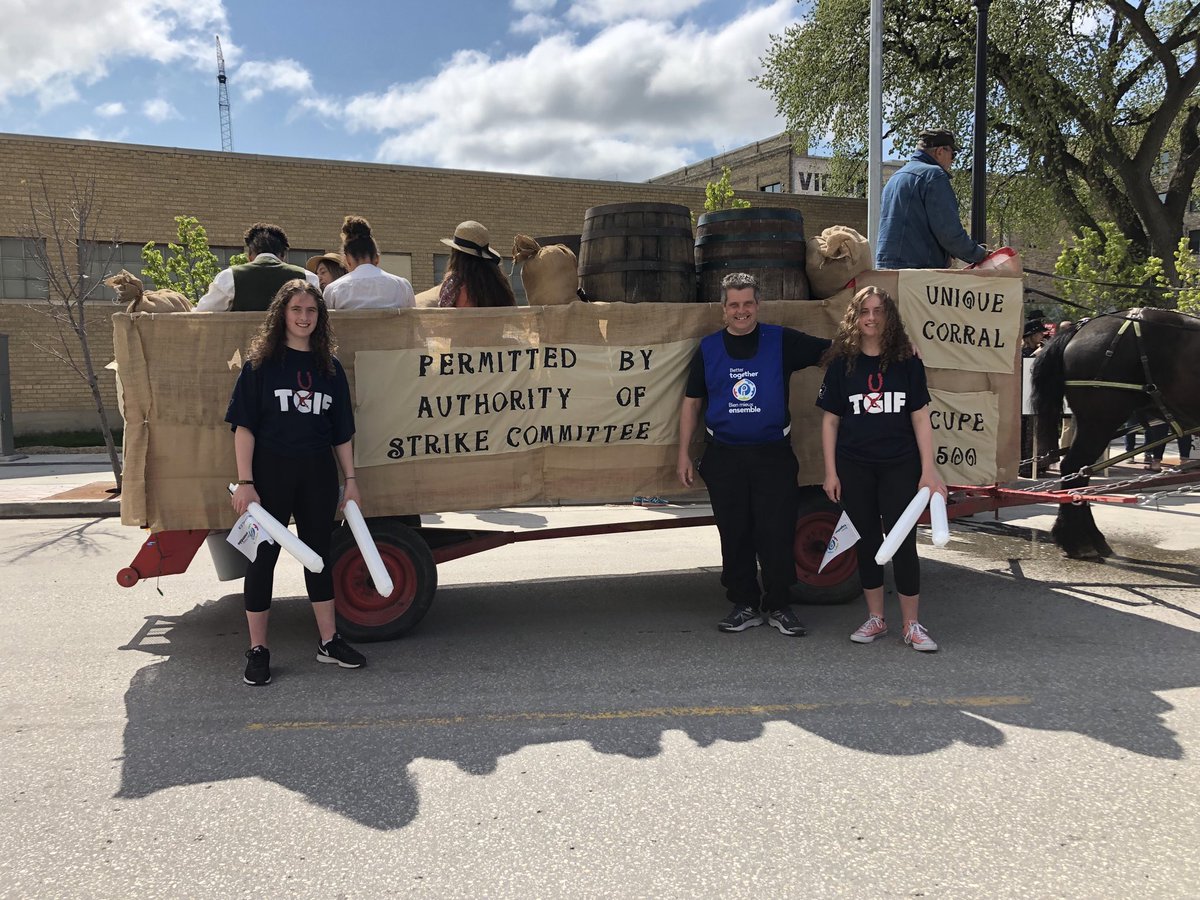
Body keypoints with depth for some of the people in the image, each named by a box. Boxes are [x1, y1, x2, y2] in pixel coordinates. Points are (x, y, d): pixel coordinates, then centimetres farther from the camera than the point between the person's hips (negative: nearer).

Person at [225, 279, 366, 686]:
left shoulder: (329, 367, 7)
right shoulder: (261, 362, -3)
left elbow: (342, 431, 11)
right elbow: (244, 424, -7)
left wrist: (350, 478, 7)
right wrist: (245, 481, -13)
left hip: (317, 473, 4)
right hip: (270, 471, -3)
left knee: (319, 553, 12)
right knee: (263, 555, 3)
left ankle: (328, 641, 23)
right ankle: (258, 651, 13)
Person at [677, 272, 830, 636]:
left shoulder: (782, 342, 3)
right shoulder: (708, 349, 8)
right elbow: (691, 403, 12)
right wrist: (683, 454, 7)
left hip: (773, 455, -1)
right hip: (724, 456, 2)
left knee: (777, 533, -1)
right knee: (734, 534, 6)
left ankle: (779, 606, 15)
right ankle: (745, 605, 19)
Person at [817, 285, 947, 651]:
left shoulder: (907, 362, 2)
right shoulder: (841, 364, 3)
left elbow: (920, 418, 2)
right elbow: (830, 420, 5)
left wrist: (928, 469, -3)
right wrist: (830, 472, 0)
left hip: (900, 466, -1)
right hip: (854, 466, 1)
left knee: (903, 542, -2)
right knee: (867, 541, 9)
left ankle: (912, 625, 9)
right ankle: (875, 618, 22)